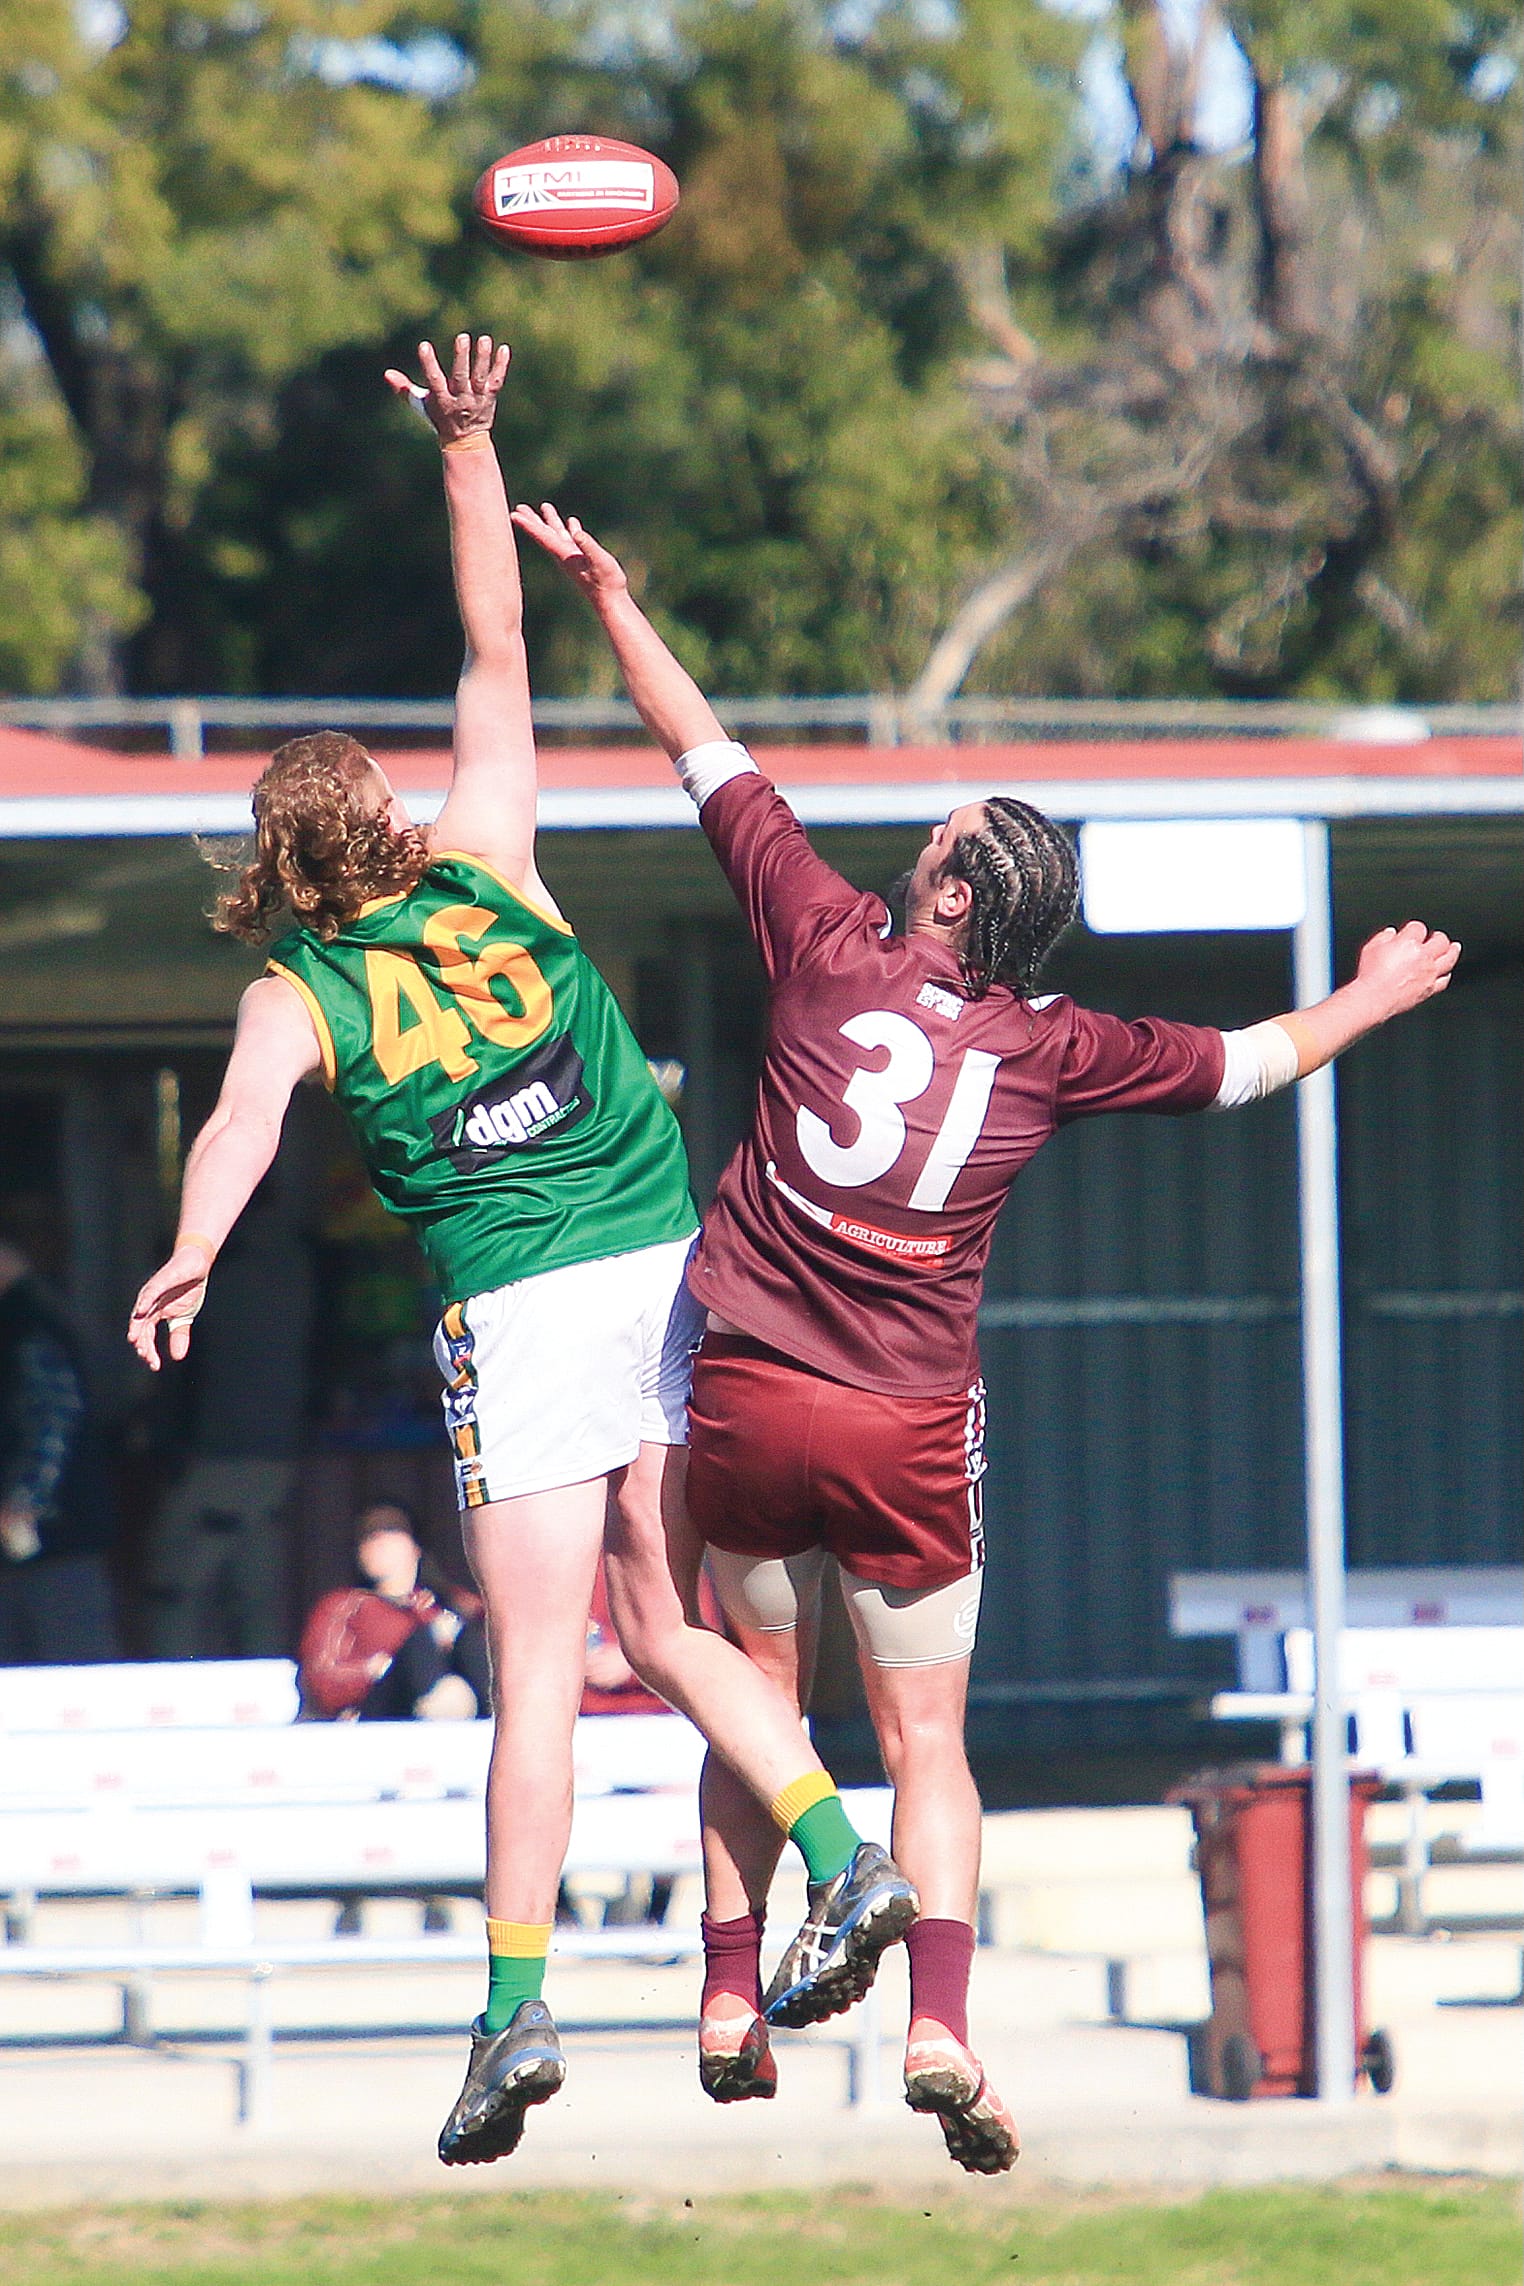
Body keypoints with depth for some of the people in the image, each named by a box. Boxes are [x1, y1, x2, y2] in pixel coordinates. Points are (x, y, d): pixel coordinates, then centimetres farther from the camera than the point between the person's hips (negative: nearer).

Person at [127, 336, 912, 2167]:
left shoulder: (298, 991, 4)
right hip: (670, 1262, 3)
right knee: (675, 1627, 13)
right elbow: (498, 646, 19)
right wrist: (468, 448, 20)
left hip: (520, 1313, -3)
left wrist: (192, 1253, -33)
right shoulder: (486, 869, 11)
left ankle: (515, 2006, -8)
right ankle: (843, 1863, -5)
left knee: (537, 1676, -2)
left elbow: (247, 1116, -18)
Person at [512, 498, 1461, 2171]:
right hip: (911, 1435, 0)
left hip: (748, 1401, 0)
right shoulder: (1051, 1049, -1)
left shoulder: (830, 950, -4)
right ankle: (939, 2027, -12)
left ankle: (732, 1997, 13)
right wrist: (1365, 1004, 33)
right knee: (924, 1741, 4)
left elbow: (709, 759, 5)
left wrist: (606, 594, 13)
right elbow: (1240, 1064, 14)